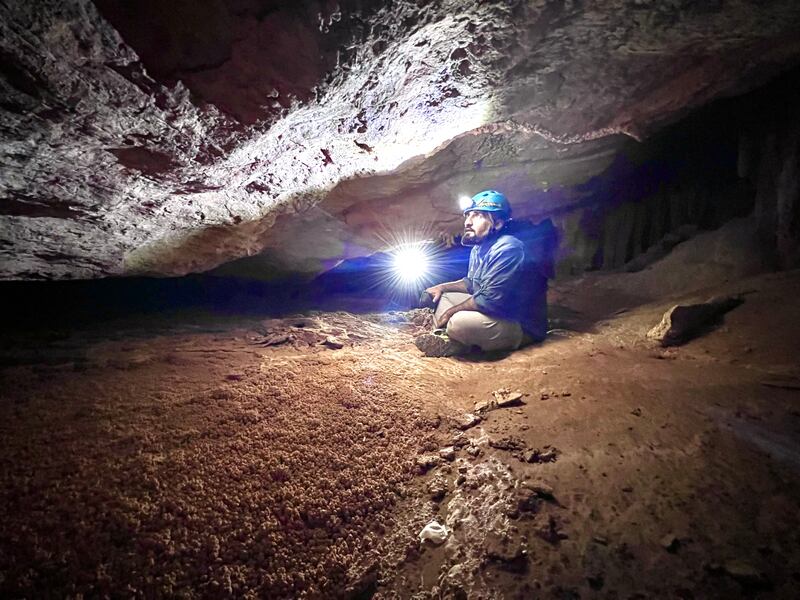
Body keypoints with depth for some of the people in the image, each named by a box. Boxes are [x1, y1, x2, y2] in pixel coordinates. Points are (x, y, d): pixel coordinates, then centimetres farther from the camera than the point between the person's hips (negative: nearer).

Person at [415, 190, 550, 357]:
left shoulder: (508, 249, -24)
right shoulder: (479, 247, 6)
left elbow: (489, 300, -28)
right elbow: (472, 282, 22)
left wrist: (452, 311, -16)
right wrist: (442, 287, 8)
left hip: (522, 326, -10)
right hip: (496, 311, 10)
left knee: (459, 322, -34)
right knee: (441, 297, 12)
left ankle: (451, 342, -3)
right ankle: (448, 338, -11)